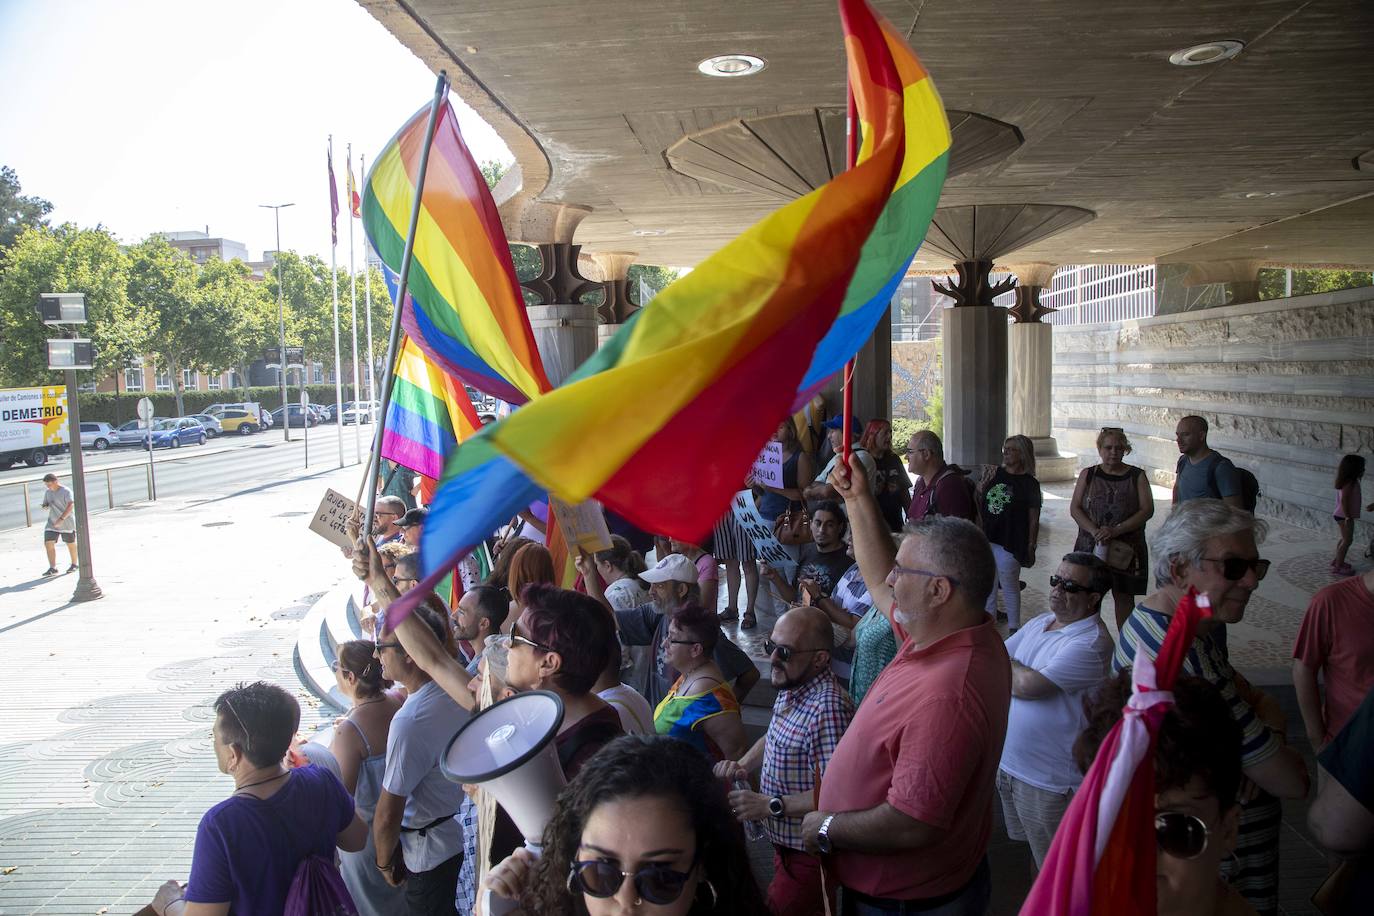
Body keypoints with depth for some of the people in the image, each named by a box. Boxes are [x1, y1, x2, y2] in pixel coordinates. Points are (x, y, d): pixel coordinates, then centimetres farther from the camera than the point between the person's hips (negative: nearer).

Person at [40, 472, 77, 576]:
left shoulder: (66, 492, -14)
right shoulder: (48, 492, 7)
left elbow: (71, 506, -23)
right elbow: (45, 504, 17)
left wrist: (61, 519, -32)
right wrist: (45, 506, -9)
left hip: (66, 523, -5)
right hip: (52, 523, 5)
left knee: (71, 544, 9)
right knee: (48, 543, -8)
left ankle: (74, 564, 28)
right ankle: (53, 568, -7)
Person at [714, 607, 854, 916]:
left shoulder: (828, 709, -30)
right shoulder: (791, 688, 1)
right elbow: (774, 738, 18)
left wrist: (769, 805, -28)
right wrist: (742, 765, 0)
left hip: (807, 854, -9)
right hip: (785, 842, 9)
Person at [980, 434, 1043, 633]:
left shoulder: (1029, 483, -8)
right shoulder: (996, 473, 6)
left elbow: (1034, 520, -8)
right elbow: (981, 502, 19)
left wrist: (1031, 546, -9)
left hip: (1009, 544, -5)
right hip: (986, 539, 5)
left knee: (1009, 586, 6)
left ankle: (1013, 628, 20)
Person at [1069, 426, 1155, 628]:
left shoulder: (1137, 476, 2)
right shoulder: (1088, 474, 5)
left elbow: (1147, 510, -6)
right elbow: (1075, 508, 0)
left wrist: (1116, 530, -18)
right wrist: (1095, 531, -16)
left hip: (1126, 548, -1)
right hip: (1090, 546, 1)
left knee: (1124, 596, 8)